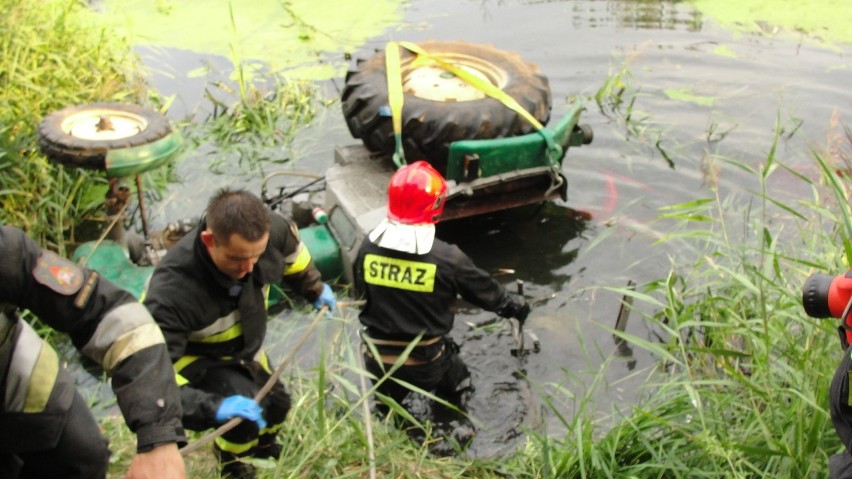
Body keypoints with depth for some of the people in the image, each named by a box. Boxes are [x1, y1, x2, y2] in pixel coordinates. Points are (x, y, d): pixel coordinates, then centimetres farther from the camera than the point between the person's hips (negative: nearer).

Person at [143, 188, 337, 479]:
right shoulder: (172, 290, -45)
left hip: (246, 349, 6)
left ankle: (262, 445, 57)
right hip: (196, 360, -5)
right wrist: (213, 406, -55)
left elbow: (290, 247, -4)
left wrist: (315, 288, 8)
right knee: (244, 420, -23)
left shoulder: (267, 232, -31)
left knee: (277, 406, 19)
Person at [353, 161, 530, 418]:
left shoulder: (368, 247, -12)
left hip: (378, 359, 3)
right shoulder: (446, 258, -21)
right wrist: (516, 306, 17)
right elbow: (486, 291, -4)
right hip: (426, 361, -2)